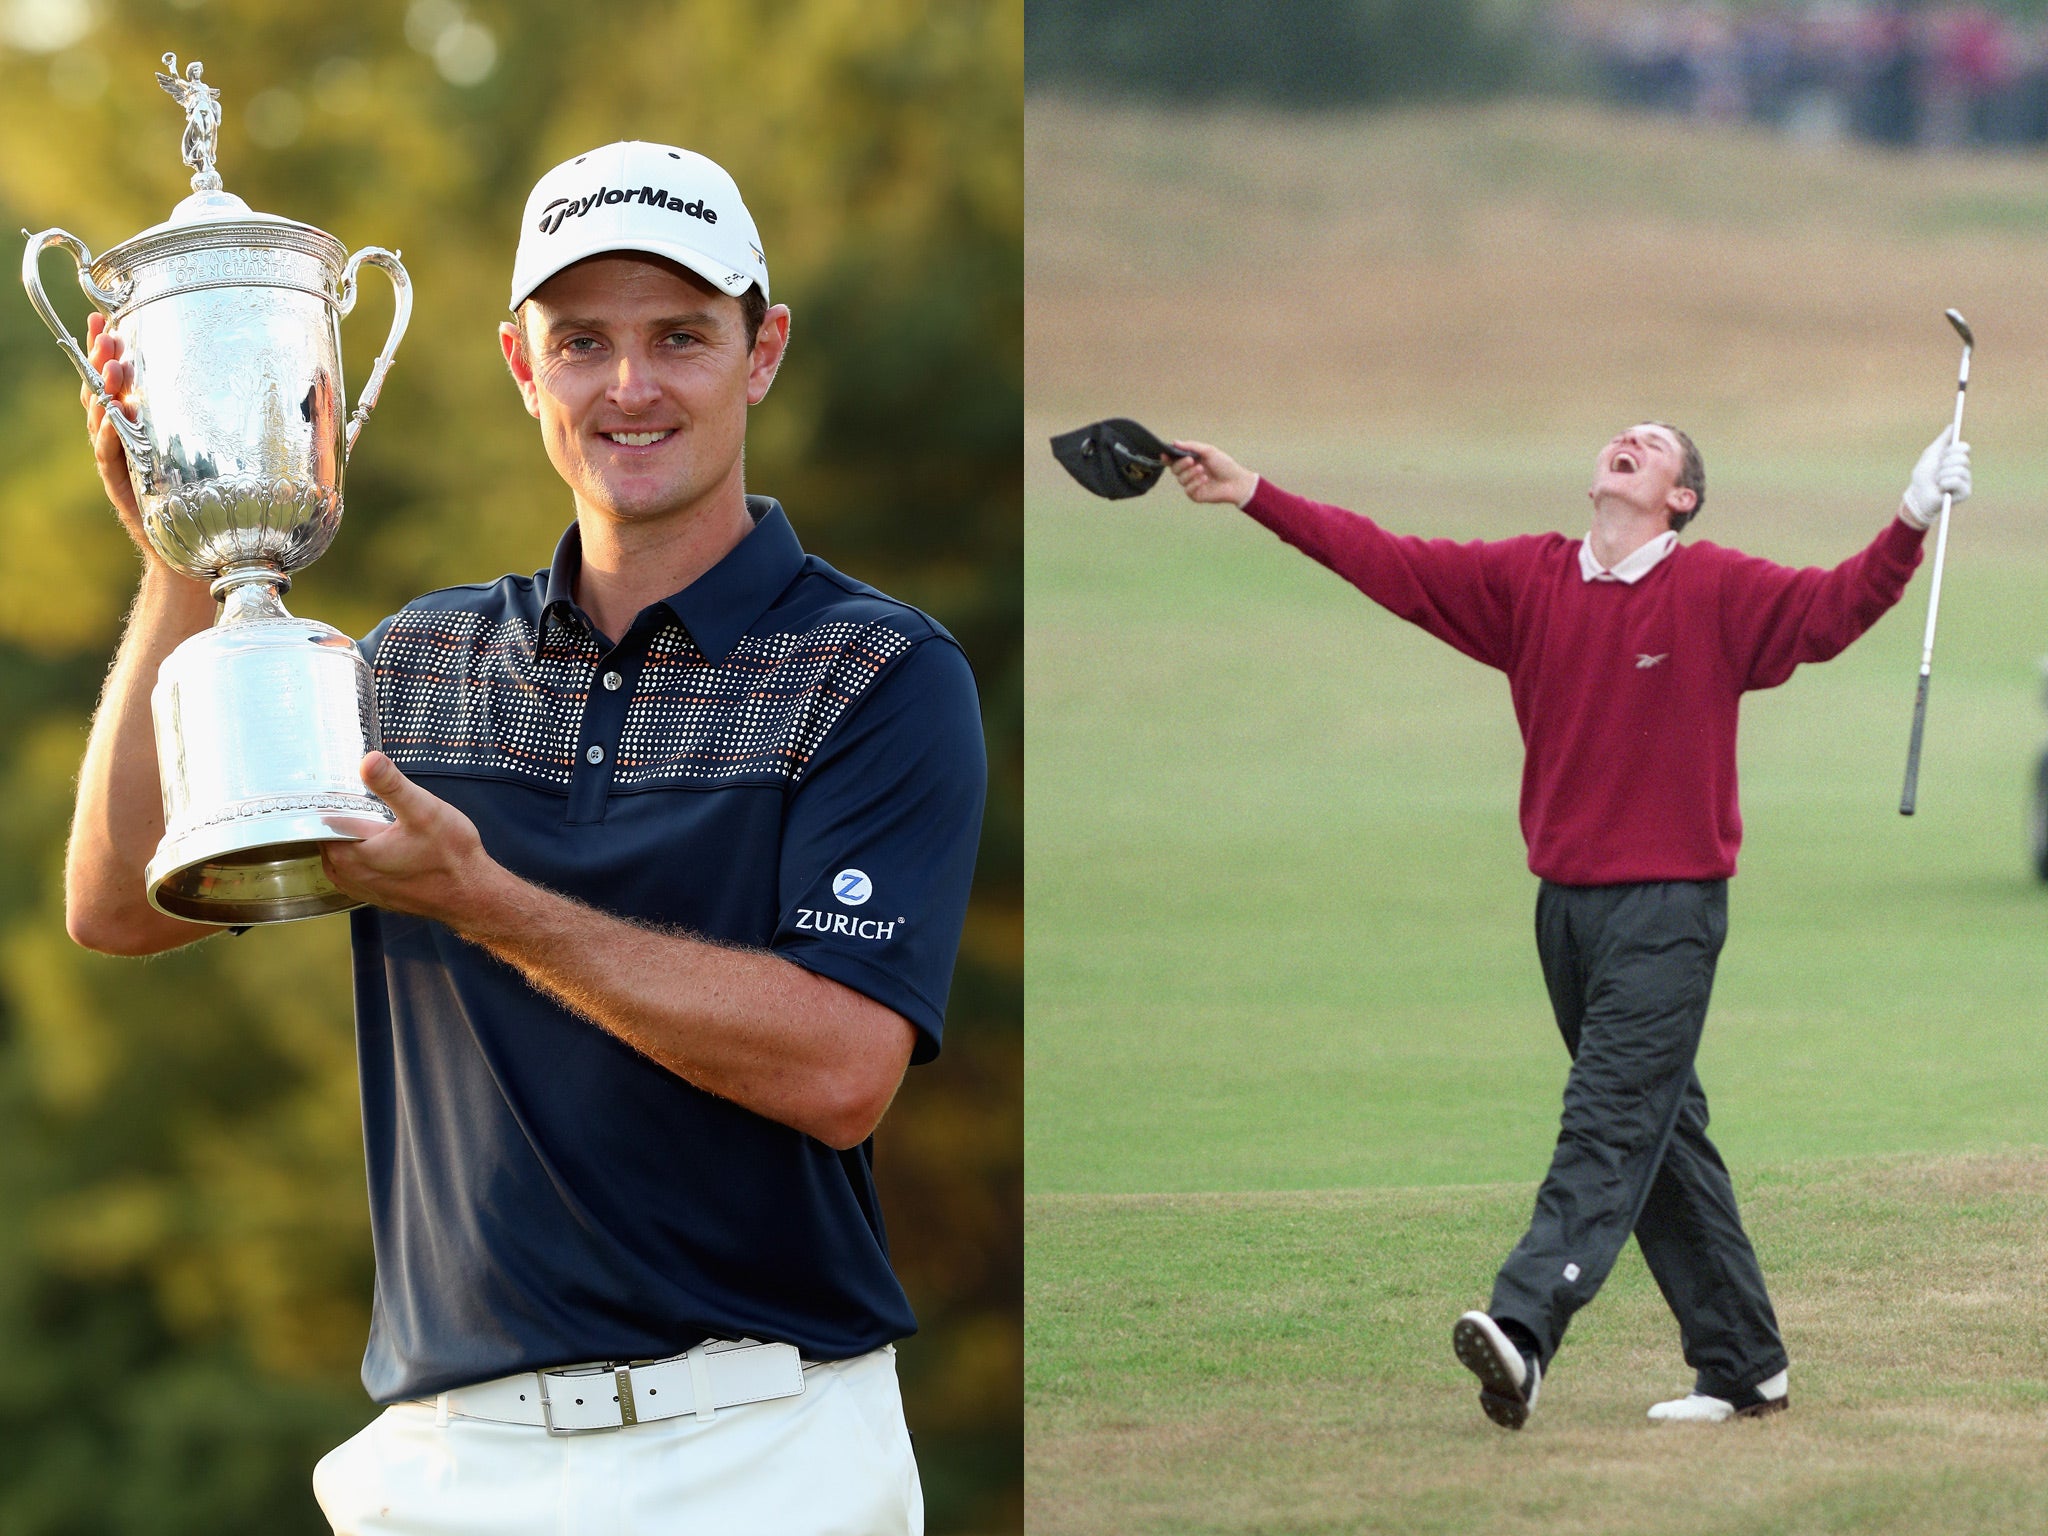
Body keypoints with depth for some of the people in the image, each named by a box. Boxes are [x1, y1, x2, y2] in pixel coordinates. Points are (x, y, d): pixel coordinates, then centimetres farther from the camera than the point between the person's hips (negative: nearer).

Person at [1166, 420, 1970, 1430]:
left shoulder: (1716, 591, -3)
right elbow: (1383, 561, 7)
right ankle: (1743, 1365, 18)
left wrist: (1911, 524, -28)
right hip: (1566, 899, 5)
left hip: (1670, 903, -5)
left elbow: (1832, 609, -13)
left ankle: (1525, 1327, -30)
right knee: (1662, 1131, 10)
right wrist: (1252, 496, 3)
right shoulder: (1525, 580, 8)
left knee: (1611, 1117, -15)